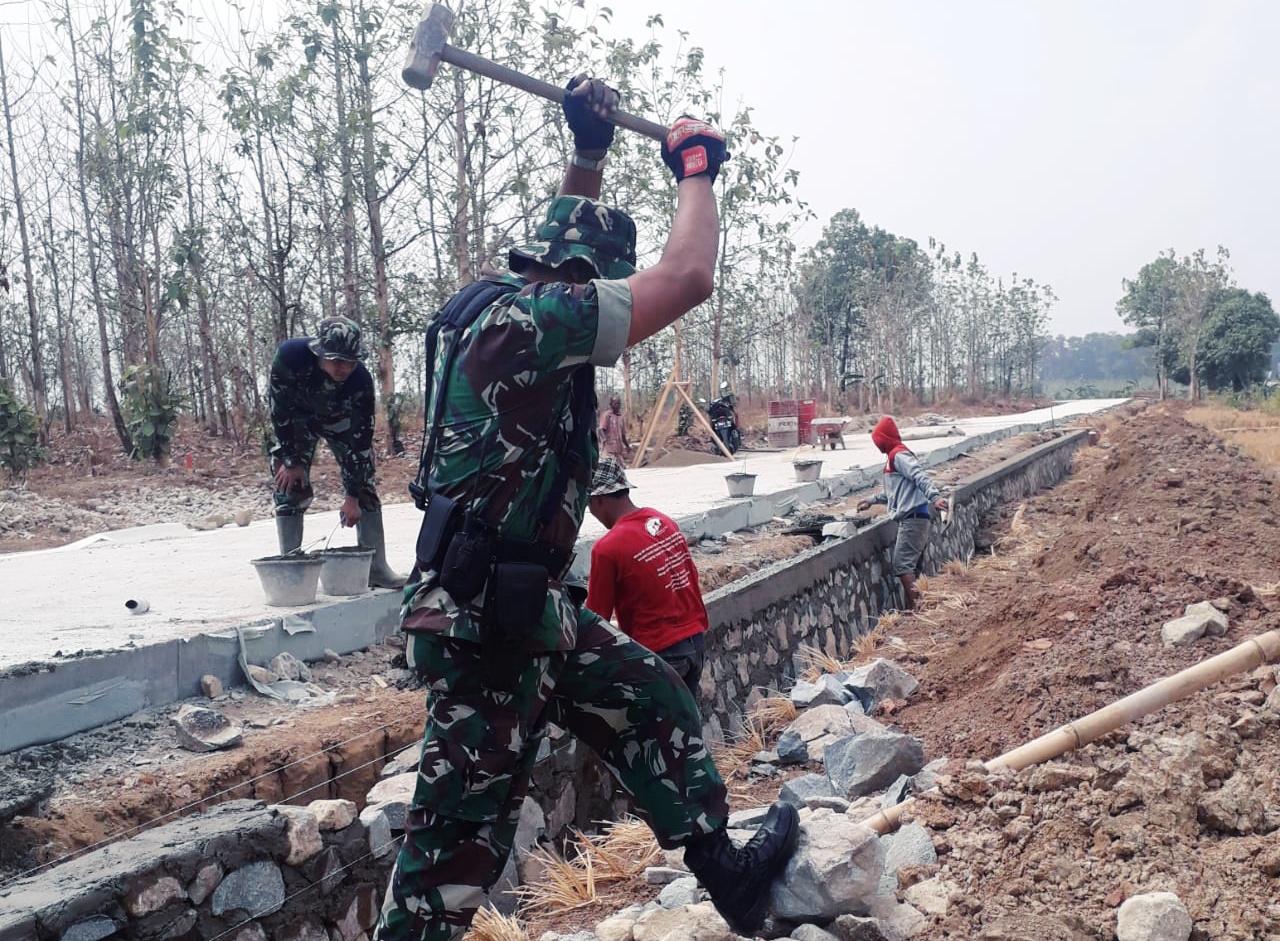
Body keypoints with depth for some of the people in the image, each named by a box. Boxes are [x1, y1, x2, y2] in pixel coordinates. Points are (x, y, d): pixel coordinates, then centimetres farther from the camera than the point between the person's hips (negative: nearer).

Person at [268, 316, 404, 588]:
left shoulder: (360, 381, -35)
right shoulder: (289, 356, -38)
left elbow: (360, 440, -28)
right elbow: (280, 411, -24)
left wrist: (353, 496, -27)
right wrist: (290, 460, -20)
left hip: (339, 418, 1)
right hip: (296, 418, 0)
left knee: (364, 482, -7)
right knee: (289, 486, -10)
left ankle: (376, 568, -1)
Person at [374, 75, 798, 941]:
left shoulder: (502, 300, 11)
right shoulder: (537, 315, -17)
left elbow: (568, 242, 32)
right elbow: (687, 277, -19)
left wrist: (589, 148, 28)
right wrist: (696, 167, -3)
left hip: (523, 603, 11)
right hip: (484, 617, -11)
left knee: (654, 700, 19)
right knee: (467, 822, -1)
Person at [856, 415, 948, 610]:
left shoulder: (899, 456, -8)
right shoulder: (894, 457, 21)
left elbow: (920, 477, -23)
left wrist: (934, 497, -37)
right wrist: (872, 500, 39)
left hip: (912, 519, -10)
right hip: (911, 520, 10)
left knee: (902, 565, -12)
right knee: (910, 567, 10)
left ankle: (914, 608, -13)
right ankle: (912, 607, 12)